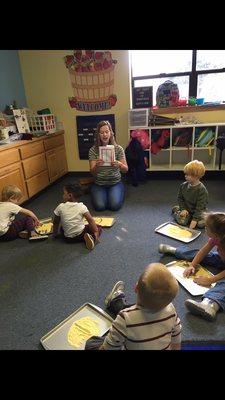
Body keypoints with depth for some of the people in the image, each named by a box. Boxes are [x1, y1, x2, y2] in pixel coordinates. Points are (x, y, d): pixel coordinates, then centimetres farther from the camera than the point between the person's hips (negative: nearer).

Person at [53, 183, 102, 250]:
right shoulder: (82, 206, -7)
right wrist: (96, 232, -9)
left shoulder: (60, 207, -4)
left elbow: (55, 223, 6)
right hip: (81, 234, -2)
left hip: (68, 238, 3)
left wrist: (55, 234, 21)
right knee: (99, 227, 12)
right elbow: (91, 220, -13)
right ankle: (92, 237, -14)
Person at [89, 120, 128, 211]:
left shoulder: (118, 149, -6)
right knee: (99, 206, -20)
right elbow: (92, 172, -11)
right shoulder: (93, 150, -7)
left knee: (115, 206, -21)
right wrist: (97, 165, -34)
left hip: (115, 183, 0)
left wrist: (118, 164, -30)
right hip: (99, 184, 0)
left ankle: (118, 193, 13)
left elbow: (126, 169, -7)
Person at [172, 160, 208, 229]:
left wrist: (195, 219, -25)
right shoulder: (183, 186, -6)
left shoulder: (202, 190, -20)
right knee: (181, 221, -22)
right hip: (186, 209, 2)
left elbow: (200, 206, -21)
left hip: (198, 211, -2)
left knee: (201, 224, -24)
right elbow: (180, 198, 5)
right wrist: (183, 209, -10)